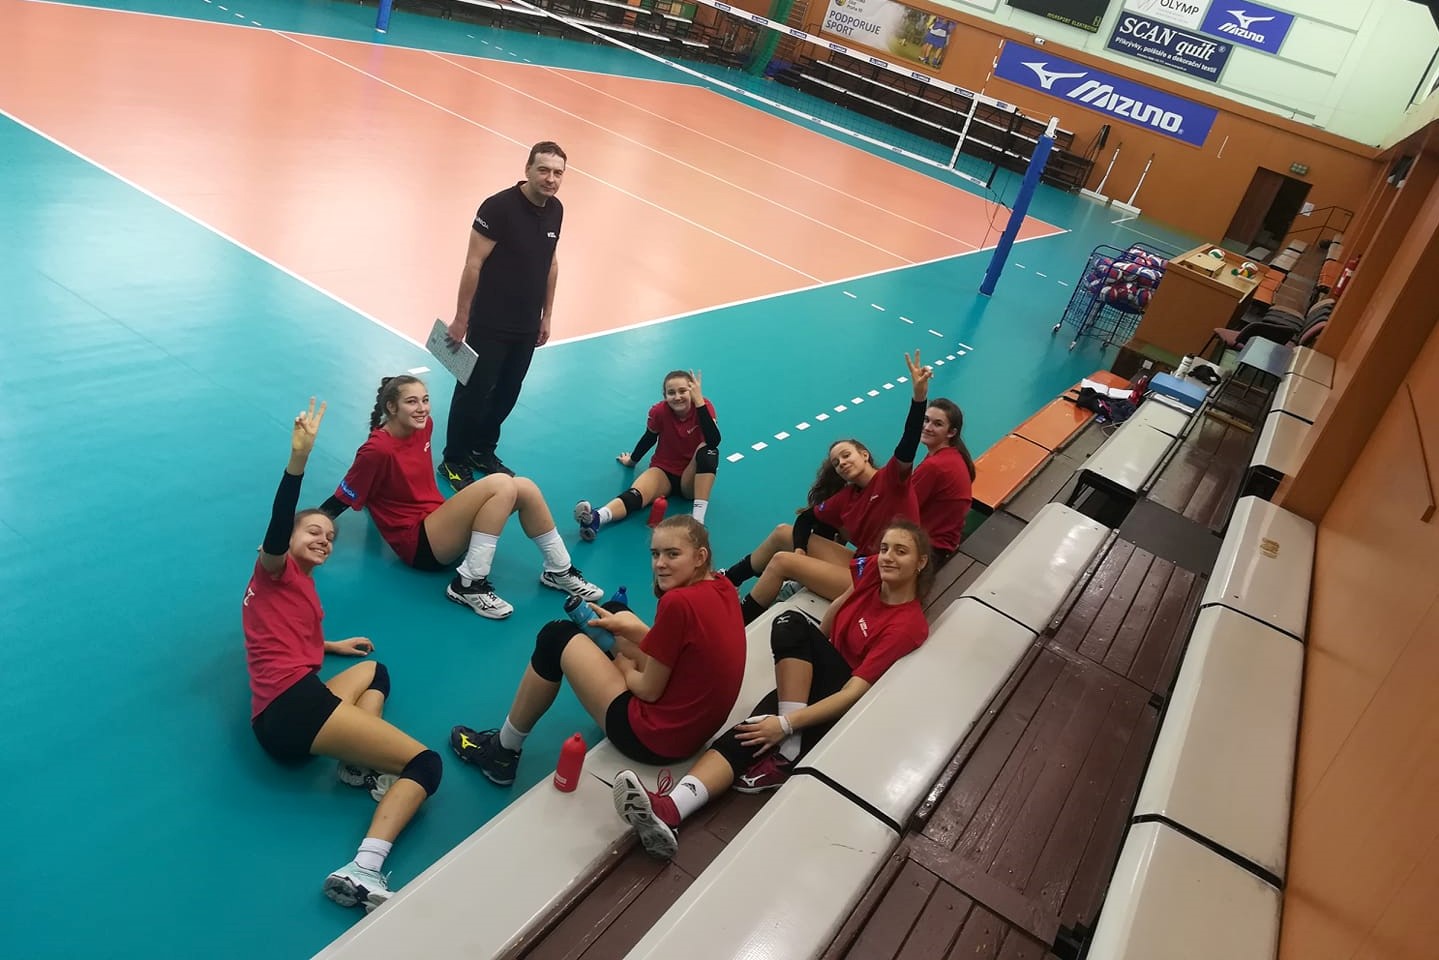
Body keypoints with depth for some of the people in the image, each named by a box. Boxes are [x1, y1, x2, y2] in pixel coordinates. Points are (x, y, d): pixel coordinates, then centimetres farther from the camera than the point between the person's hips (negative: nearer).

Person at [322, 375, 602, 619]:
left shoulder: (424, 426, 3)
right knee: (500, 484, -26)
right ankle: (469, 584, -24)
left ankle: (559, 570, 5)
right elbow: (340, 501, -12)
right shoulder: (377, 450, -20)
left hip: (440, 521, 8)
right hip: (419, 543, -8)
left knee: (524, 488, -7)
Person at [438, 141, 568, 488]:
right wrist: (461, 318, -14)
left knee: (508, 392, 16)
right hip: (489, 324, -6)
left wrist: (546, 316, 15)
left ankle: (483, 451, 35)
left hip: (527, 326, 6)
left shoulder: (555, 210, 2)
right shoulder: (499, 206, -18)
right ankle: (454, 460, 21)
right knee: (474, 391, 4)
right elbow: (473, 264, -16)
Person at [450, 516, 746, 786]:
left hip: (655, 738, -9)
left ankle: (503, 750, 20)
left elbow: (649, 689, -17)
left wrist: (623, 667, 4)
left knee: (556, 637, 4)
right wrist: (629, 627, 3)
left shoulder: (679, 602, -26)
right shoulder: (723, 588, 0)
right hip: (697, 726, 9)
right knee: (614, 612, 20)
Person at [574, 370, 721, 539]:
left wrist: (699, 401, -37)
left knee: (708, 450, -34)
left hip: (691, 477, 0)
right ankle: (596, 518, -59)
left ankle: (698, 516, -38)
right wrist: (631, 460, 22)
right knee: (636, 494, -32)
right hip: (664, 471, 1)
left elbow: (714, 441, -34)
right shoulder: (659, 411, -13)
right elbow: (649, 438, 7)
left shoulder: (704, 407, -16)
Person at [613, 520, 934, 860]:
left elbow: (854, 693, -26)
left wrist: (787, 724, -29)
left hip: (842, 697, -6)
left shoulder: (909, 624, -17)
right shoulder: (870, 571, 1)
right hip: (816, 674, 6)